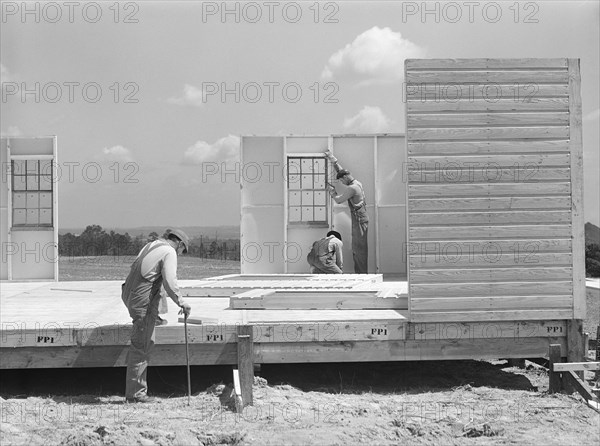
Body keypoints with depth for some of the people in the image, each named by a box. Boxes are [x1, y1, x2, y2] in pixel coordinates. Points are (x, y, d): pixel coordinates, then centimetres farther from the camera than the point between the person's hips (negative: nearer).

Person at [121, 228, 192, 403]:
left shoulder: (150, 246, 18)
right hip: (143, 301, -9)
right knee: (140, 347, -4)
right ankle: (135, 393, 0)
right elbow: (170, 282, -20)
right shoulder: (169, 252, -8)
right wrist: (182, 303, -11)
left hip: (130, 295, 9)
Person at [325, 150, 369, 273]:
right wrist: (333, 160, 25)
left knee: (360, 248, -8)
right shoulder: (357, 183, 11)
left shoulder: (352, 188, -18)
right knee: (356, 248, 12)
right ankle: (359, 273, 15)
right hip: (360, 219, 10)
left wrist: (331, 190, 6)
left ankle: (363, 274, -8)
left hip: (359, 220, -10)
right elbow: (341, 171, 23)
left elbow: (338, 200, -10)